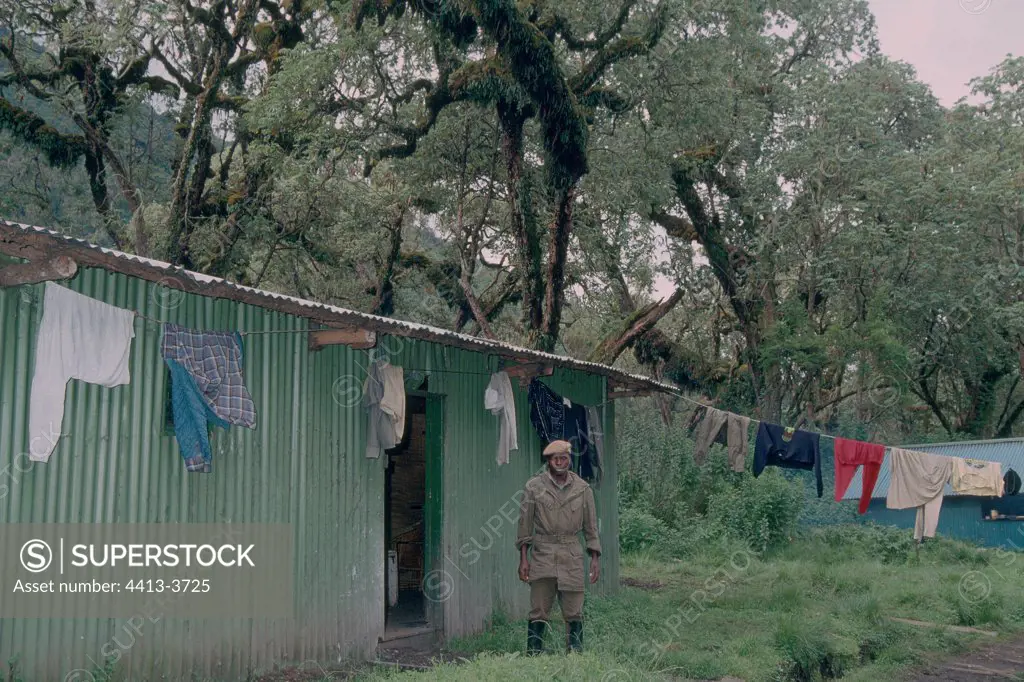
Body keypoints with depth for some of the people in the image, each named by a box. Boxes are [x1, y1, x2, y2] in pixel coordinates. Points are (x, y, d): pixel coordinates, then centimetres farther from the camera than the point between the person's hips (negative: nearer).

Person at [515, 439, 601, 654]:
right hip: (542, 555, -1)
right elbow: (525, 524, 4)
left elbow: (591, 525, 11)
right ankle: (533, 657, 6)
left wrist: (595, 559, 5)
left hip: (572, 555, 1)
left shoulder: (582, 488, 8)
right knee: (538, 613, -1)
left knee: (574, 613, 1)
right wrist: (523, 558, 0)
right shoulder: (534, 486, 2)